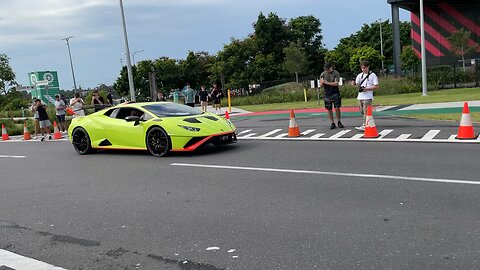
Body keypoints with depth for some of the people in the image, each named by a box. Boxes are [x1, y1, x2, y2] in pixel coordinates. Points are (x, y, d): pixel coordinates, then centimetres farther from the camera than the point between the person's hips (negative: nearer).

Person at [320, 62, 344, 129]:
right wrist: (322, 82, -18)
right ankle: (332, 123, 13)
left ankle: (338, 122, 13)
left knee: (337, 108, -4)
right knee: (329, 109, 4)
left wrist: (327, 83, -18)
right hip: (327, 94, 3)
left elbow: (336, 83, -14)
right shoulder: (323, 74, 6)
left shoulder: (336, 73, -5)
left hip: (335, 93, -3)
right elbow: (321, 84, 5)